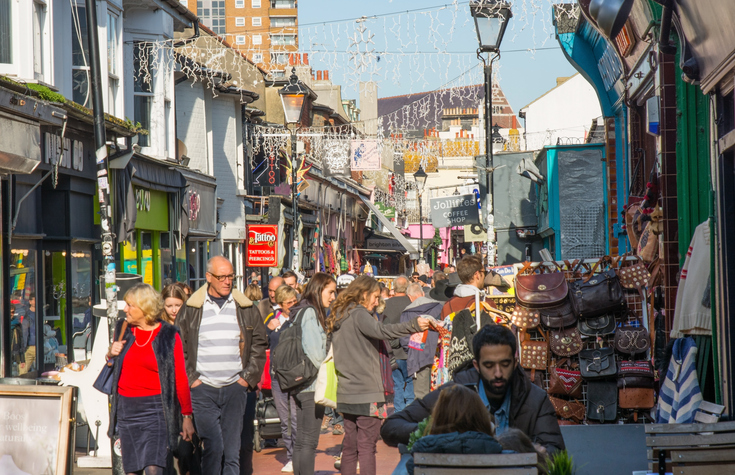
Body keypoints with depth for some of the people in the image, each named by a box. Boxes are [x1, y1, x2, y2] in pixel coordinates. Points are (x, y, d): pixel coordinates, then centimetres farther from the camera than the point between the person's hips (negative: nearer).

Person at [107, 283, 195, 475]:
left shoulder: (169, 335, -4)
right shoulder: (122, 329, 9)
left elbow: (181, 378, -2)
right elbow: (115, 367, 24)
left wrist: (187, 416, -4)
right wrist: (111, 354, 0)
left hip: (156, 409, -5)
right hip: (126, 408, 5)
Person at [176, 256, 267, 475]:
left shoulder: (246, 308, 7)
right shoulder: (191, 309, 3)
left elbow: (259, 345, 11)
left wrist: (247, 377, 2)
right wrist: (190, 379, -3)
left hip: (235, 389, 2)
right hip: (203, 389, -2)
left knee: (233, 448, 1)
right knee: (213, 446, -12)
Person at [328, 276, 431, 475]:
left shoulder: (339, 315, 16)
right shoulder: (359, 314, -11)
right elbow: (382, 331, -29)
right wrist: (414, 325, -37)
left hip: (346, 392, 8)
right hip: (366, 391, -8)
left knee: (350, 444, 12)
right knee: (367, 445, -8)